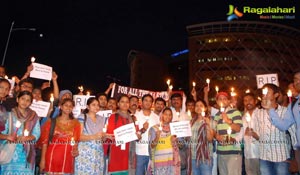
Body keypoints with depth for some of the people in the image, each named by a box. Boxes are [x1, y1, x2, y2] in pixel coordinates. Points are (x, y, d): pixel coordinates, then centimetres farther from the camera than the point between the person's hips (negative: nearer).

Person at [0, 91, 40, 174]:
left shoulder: (34, 116, 6)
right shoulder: (10, 114, 1)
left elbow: (37, 133, 2)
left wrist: (27, 138, -15)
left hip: (26, 152, 1)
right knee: (9, 171, 1)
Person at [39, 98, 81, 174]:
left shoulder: (76, 123, 8)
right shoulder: (51, 122, 4)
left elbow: (76, 141, 10)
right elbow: (44, 141, 2)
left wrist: (76, 151, -8)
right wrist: (43, 159, -3)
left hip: (67, 159, 1)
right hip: (52, 157, -1)